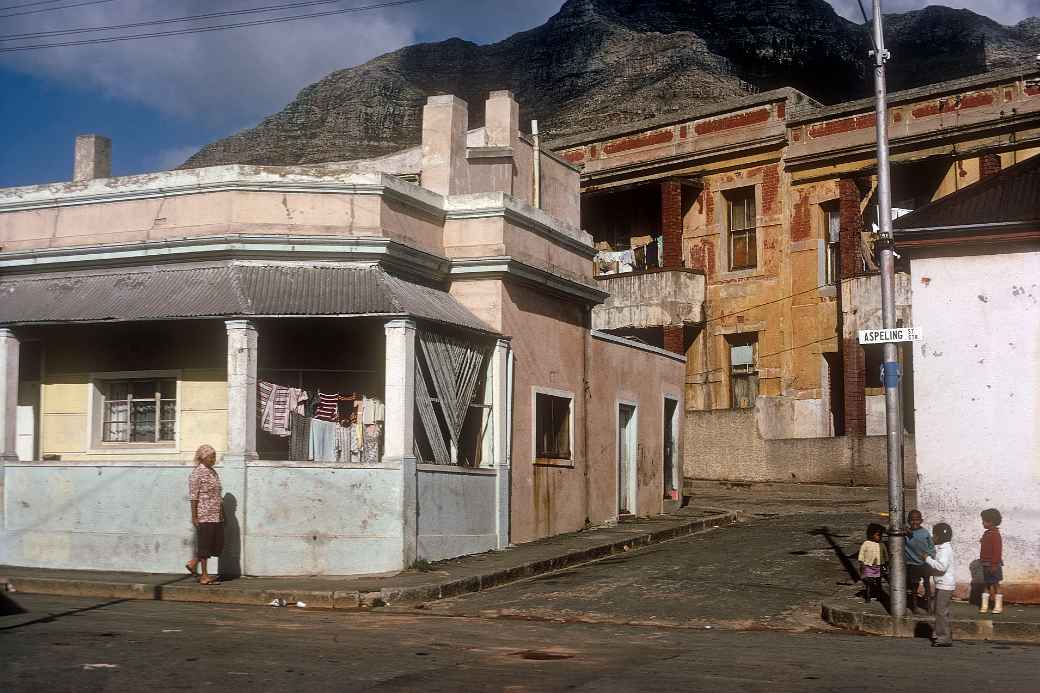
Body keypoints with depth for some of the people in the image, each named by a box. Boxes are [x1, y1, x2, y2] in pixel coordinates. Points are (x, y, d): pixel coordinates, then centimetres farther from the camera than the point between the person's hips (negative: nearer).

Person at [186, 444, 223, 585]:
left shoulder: (213, 473, 15)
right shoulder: (197, 473, -9)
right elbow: (193, 497, -12)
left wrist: (222, 514, 19)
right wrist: (194, 517, -16)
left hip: (216, 516, 8)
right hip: (204, 515, -8)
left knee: (217, 544, 8)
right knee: (205, 544, -1)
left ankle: (193, 563, 22)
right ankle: (204, 576, 7)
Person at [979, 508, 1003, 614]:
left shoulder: (995, 534, -16)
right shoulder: (986, 533, 11)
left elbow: (997, 551, -20)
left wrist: (994, 565, -21)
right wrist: (981, 561, 20)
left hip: (993, 565, -9)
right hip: (985, 565, 9)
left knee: (995, 584, 1)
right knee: (986, 585, 11)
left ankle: (998, 606, 9)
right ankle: (984, 606, 16)